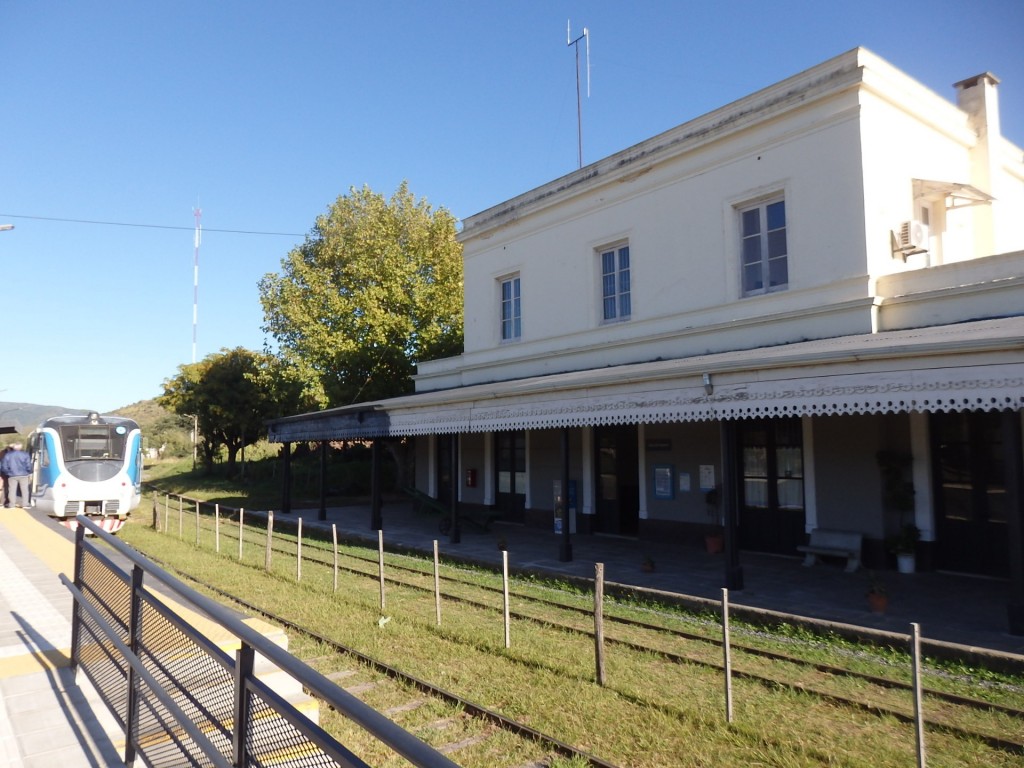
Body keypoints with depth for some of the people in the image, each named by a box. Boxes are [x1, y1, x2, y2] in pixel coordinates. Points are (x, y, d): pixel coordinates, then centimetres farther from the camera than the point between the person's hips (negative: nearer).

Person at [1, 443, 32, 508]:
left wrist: (8, 472, 19)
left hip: (12, 475, 1)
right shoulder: (25, 454, -5)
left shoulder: (7, 455, 0)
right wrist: (29, 472, 10)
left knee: (12, 490, 8)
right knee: (24, 489, 6)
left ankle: (11, 504, 7)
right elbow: (28, 465, -7)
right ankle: (25, 504, 6)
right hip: (23, 475, -1)